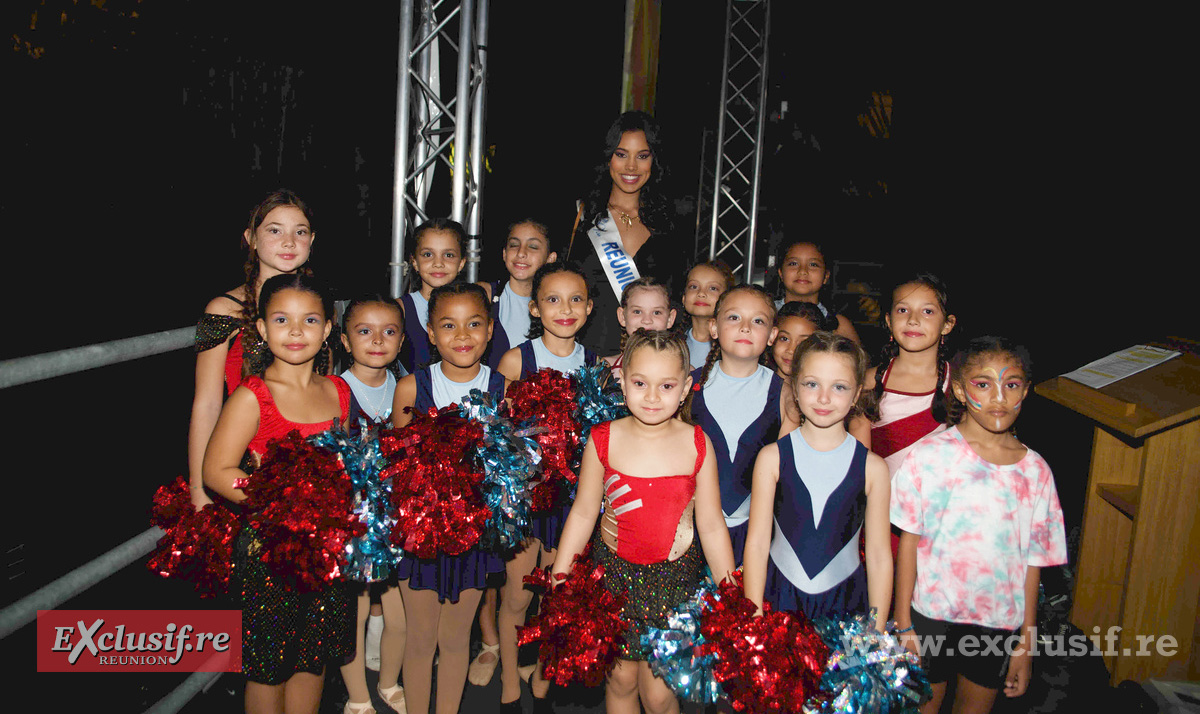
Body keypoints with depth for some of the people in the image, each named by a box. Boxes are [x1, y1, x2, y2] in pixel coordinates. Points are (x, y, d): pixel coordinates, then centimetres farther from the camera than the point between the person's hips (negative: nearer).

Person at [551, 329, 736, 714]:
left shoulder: (697, 445, -10)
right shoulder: (604, 439, -9)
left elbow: (711, 526, -2)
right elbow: (583, 514, 1)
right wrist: (557, 581, 4)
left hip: (674, 579, -1)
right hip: (614, 572, 1)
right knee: (621, 678, 14)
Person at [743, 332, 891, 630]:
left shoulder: (873, 468, -4)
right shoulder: (772, 457, -5)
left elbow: (879, 555, 0)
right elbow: (756, 544, -4)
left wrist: (877, 633, -1)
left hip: (846, 603, 0)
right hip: (779, 598, 0)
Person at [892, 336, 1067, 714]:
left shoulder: (1035, 470, -1)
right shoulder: (930, 455, -10)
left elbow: (1033, 561, 3)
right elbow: (908, 541, -7)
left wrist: (1026, 641, 5)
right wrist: (902, 625, -7)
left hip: (998, 623, 3)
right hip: (931, 613, -2)